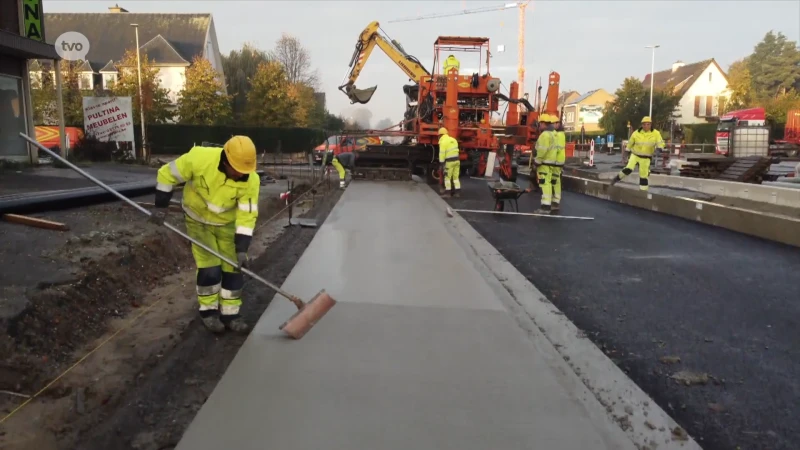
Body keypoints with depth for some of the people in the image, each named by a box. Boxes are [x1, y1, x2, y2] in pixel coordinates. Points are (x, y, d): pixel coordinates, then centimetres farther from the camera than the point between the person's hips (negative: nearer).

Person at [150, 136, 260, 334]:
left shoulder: (251, 180, -27)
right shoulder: (199, 158, -32)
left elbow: (247, 216, -24)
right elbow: (167, 174, -18)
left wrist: (242, 249, -30)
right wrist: (161, 207, -15)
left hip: (227, 223, 2)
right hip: (198, 219, -2)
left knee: (233, 267, 1)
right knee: (209, 267, -6)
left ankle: (230, 313, 16)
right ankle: (208, 311, 14)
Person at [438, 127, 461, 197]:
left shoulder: (443, 142, -10)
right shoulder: (453, 139, 13)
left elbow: (442, 153, -14)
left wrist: (441, 162, -10)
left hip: (449, 161, -7)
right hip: (456, 160, 7)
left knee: (447, 177, 2)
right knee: (456, 177, 11)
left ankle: (447, 192, 5)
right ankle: (458, 192, 11)